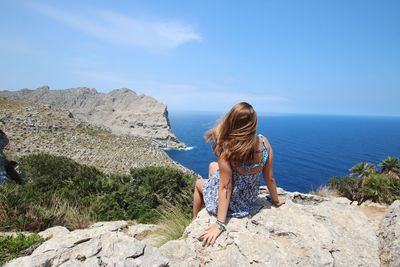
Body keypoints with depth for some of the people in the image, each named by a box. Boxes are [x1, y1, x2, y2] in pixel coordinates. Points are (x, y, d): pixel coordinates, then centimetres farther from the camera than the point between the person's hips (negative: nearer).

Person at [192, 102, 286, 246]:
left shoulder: (226, 149, -32)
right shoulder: (264, 143, -19)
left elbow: (225, 187, -27)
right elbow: (269, 177, -9)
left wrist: (220, 224, -18)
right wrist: (276, 199, 9)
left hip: (231, 201, -5)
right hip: (250, 199, 5)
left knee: (199, 183, 28)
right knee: (213, 166, 28)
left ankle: (194, 221, 48)